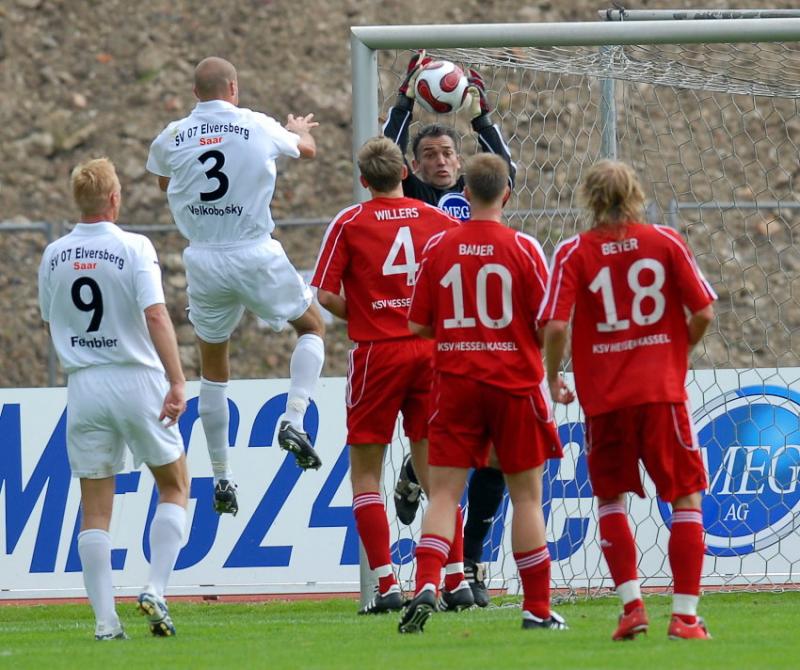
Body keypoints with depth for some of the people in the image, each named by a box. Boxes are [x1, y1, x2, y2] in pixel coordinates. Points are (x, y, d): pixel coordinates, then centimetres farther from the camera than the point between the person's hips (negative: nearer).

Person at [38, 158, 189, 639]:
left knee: (95, 507, 6)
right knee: (175, 487, 14)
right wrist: (177, 381, -24)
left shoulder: (54, 256, 4)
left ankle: (106, 620, -1)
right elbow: (156, 315, -20)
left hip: (83, 385, 3)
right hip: (137, 381, -3)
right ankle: (156, 591, -2)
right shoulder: (134, 248, -10)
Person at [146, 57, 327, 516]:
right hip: (256, 256, -2)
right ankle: (295, 419, -1)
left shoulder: (172, 138, 0)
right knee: (313, 325, 21)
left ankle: (222, 479, 17)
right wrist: (300, 128, 41)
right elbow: (307, 149, 18)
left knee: (213, 366, 17)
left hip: (204, 262, 2)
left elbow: (163, 182, 23)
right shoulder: (259, 127, -4)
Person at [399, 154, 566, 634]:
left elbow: (419, 325, 3)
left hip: (456, 383, 1)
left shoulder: (439, 248, 0)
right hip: (516, 382, -1)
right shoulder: (522, 248, -7)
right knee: (527, 495, 8)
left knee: (444, 494, 2)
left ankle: (427, 584, -20)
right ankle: (538, 608, 10)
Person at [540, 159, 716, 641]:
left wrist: (553, 377, 7)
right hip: (662, 390, 0)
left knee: (611, 499, 16)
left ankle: (632, 603, 1)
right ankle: (685, 615, -2)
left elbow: (556, 326, -10)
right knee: (686, 497, 7)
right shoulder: (666, 242, 1)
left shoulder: (574, 253, -1)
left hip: (604, 397, 0)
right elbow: (703, 312, -2)